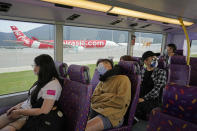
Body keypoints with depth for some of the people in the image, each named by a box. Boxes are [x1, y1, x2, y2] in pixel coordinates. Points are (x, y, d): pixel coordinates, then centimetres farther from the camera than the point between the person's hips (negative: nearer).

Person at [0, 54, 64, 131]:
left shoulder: (53, 84, -20)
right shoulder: (42, 80, 8)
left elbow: (44, 111, -22)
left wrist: (19, 112, -15)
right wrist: (20, 105, 4)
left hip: (35, 116, -8)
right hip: (25, 109, 8)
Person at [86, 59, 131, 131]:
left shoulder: (123, 79, 4)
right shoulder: (101, 82, 22)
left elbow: (120, 102, -9)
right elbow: (93, 98, 10)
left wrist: (101, 98, -1)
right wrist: (109, 96, -5)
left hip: (112, 114, -5)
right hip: (95, 110, 6)